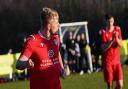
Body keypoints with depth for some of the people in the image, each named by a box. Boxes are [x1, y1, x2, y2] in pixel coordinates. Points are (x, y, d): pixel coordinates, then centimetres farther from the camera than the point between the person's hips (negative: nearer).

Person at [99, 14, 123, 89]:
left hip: (117, 60, 3)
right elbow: (104, 48, -13)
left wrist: (116, 38, -17)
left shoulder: (117, 29, 5)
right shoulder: (103, 32, -7)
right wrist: (112, 40, -23)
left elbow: (120, 44, 1)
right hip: (107, 61, -3)